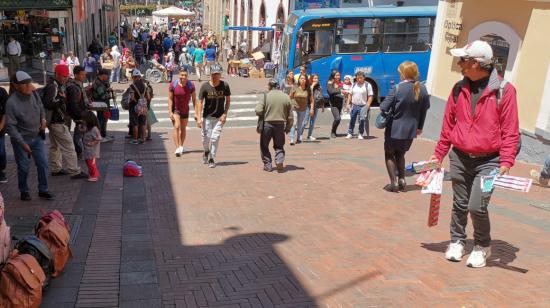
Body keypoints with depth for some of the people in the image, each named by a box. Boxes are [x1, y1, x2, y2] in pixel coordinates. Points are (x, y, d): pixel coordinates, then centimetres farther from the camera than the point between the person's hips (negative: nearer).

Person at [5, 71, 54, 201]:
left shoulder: (34, 94, -6)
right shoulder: (12, 103, -23)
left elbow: (41, 108, 16)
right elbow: (10, 126, -20)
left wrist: (43, 119, -2)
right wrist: (22, 143, -21)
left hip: (37, 137, 5)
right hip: (21, 139, -5)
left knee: (43, 164, 5)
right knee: (23, 167, 7)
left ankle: (43, 190, 20)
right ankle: (24, 191, 26)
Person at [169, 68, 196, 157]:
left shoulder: (191, 85, -10)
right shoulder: (173, 85, -13)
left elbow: (194, 100, -5)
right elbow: (170, 99, -9)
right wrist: (170, 112, -14)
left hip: (185, 110, 2)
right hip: (175, 109, -2)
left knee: (183, 128, 14)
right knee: (176, 127, -16)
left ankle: (181, 147, 30)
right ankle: (177, 148, -19)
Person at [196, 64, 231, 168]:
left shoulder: (225, 86, -6)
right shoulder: (205, 86, -10)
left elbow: (228, 100, 4)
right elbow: (200, 102, -9)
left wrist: (225, 114, -6)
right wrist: (198, 118, -16)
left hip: (219, 117, 0)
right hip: (207, 116, 0)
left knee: (215, 138, -4)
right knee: (206, 137, 2)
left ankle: (212, 159, 11)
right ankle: (206, 151, 34)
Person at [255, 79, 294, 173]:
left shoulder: (266, 96, -8)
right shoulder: (286, 97, 1)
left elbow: (258, 110, -14)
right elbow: (290, 116, 4)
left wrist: (263, 116, 8)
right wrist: (288, 128, 14)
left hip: (267, 124, -2)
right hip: (280, 125, 2)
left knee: (264, 146, 14)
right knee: (279, 146, 17)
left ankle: (268, 165, 13)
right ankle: (279, 162, -2)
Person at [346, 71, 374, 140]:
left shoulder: (367, 85, -4)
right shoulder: (354, 85, 10)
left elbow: (370, 96, -6)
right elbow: (350, 95, 16)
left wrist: (368, 106, -13)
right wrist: (348, 103, 9)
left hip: (363, 106, -4)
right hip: (354, 106, 4)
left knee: (361, 121, 0)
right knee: (352, 120, 7)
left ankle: (360, 134, 13)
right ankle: (350, 133, 17)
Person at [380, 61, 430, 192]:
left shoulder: (397, 89, -18)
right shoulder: (422, 90, -3)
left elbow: (384, 107, -19)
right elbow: (424, 110, 5)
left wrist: (388, 115, 3)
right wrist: (420, 127, 17)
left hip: (395, 129, -5)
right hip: (410, 130, 5)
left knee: (389, 154, 13)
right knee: (400, 154, 24)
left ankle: (393, 182, 7)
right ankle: (402, 180, 18)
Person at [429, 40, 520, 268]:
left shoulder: (504, 91, -8)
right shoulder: (459, 89, 4)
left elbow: (510, 131, -8)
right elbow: (448, 125, 10)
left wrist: (506, 162, -16)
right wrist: (438, 154, 10)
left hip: (488, 161, -4)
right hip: (460, 158, 4)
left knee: (477, 207, -10)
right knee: (460, 204, 12)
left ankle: (482, 246, 15)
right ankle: (457, 241, 31)